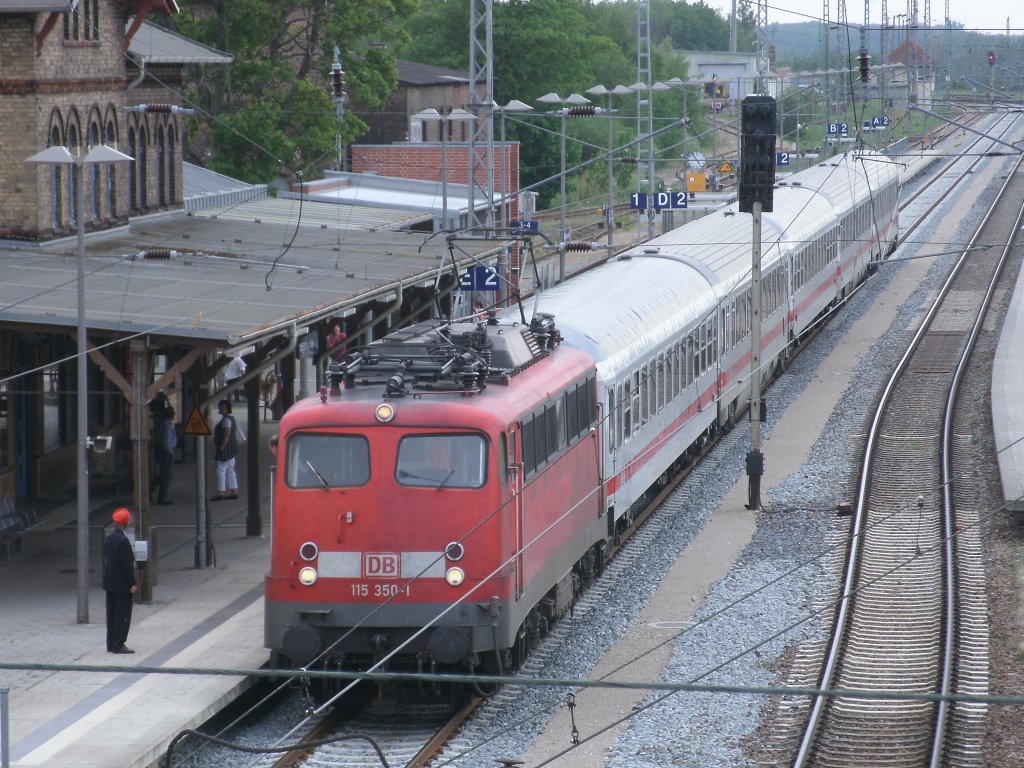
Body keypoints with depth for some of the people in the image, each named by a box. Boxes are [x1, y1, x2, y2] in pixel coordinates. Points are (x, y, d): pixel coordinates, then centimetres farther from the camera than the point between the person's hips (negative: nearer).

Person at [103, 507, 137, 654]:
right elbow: (127, 564, -19)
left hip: (110, 583, 9)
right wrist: (132, 584, -15)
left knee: (112, 614, 13)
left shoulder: (110, 538, 7)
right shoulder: (123, 540, -20)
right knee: (123, 614, -3)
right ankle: (118, 645, -3)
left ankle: (111, 645, 17)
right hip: (122, 585, -9)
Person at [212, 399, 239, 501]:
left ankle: (220, 493, -8)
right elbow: (235, 434, 20)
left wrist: (221, 447, -23)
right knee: (230, 470, 12)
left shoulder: (226, 420, -17)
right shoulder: (231, 418, 15)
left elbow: (226, 435, -25)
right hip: (231, 449, 11)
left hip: (225, 449, -11)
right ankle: (234, 492, 13)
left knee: (221, 470, -8)